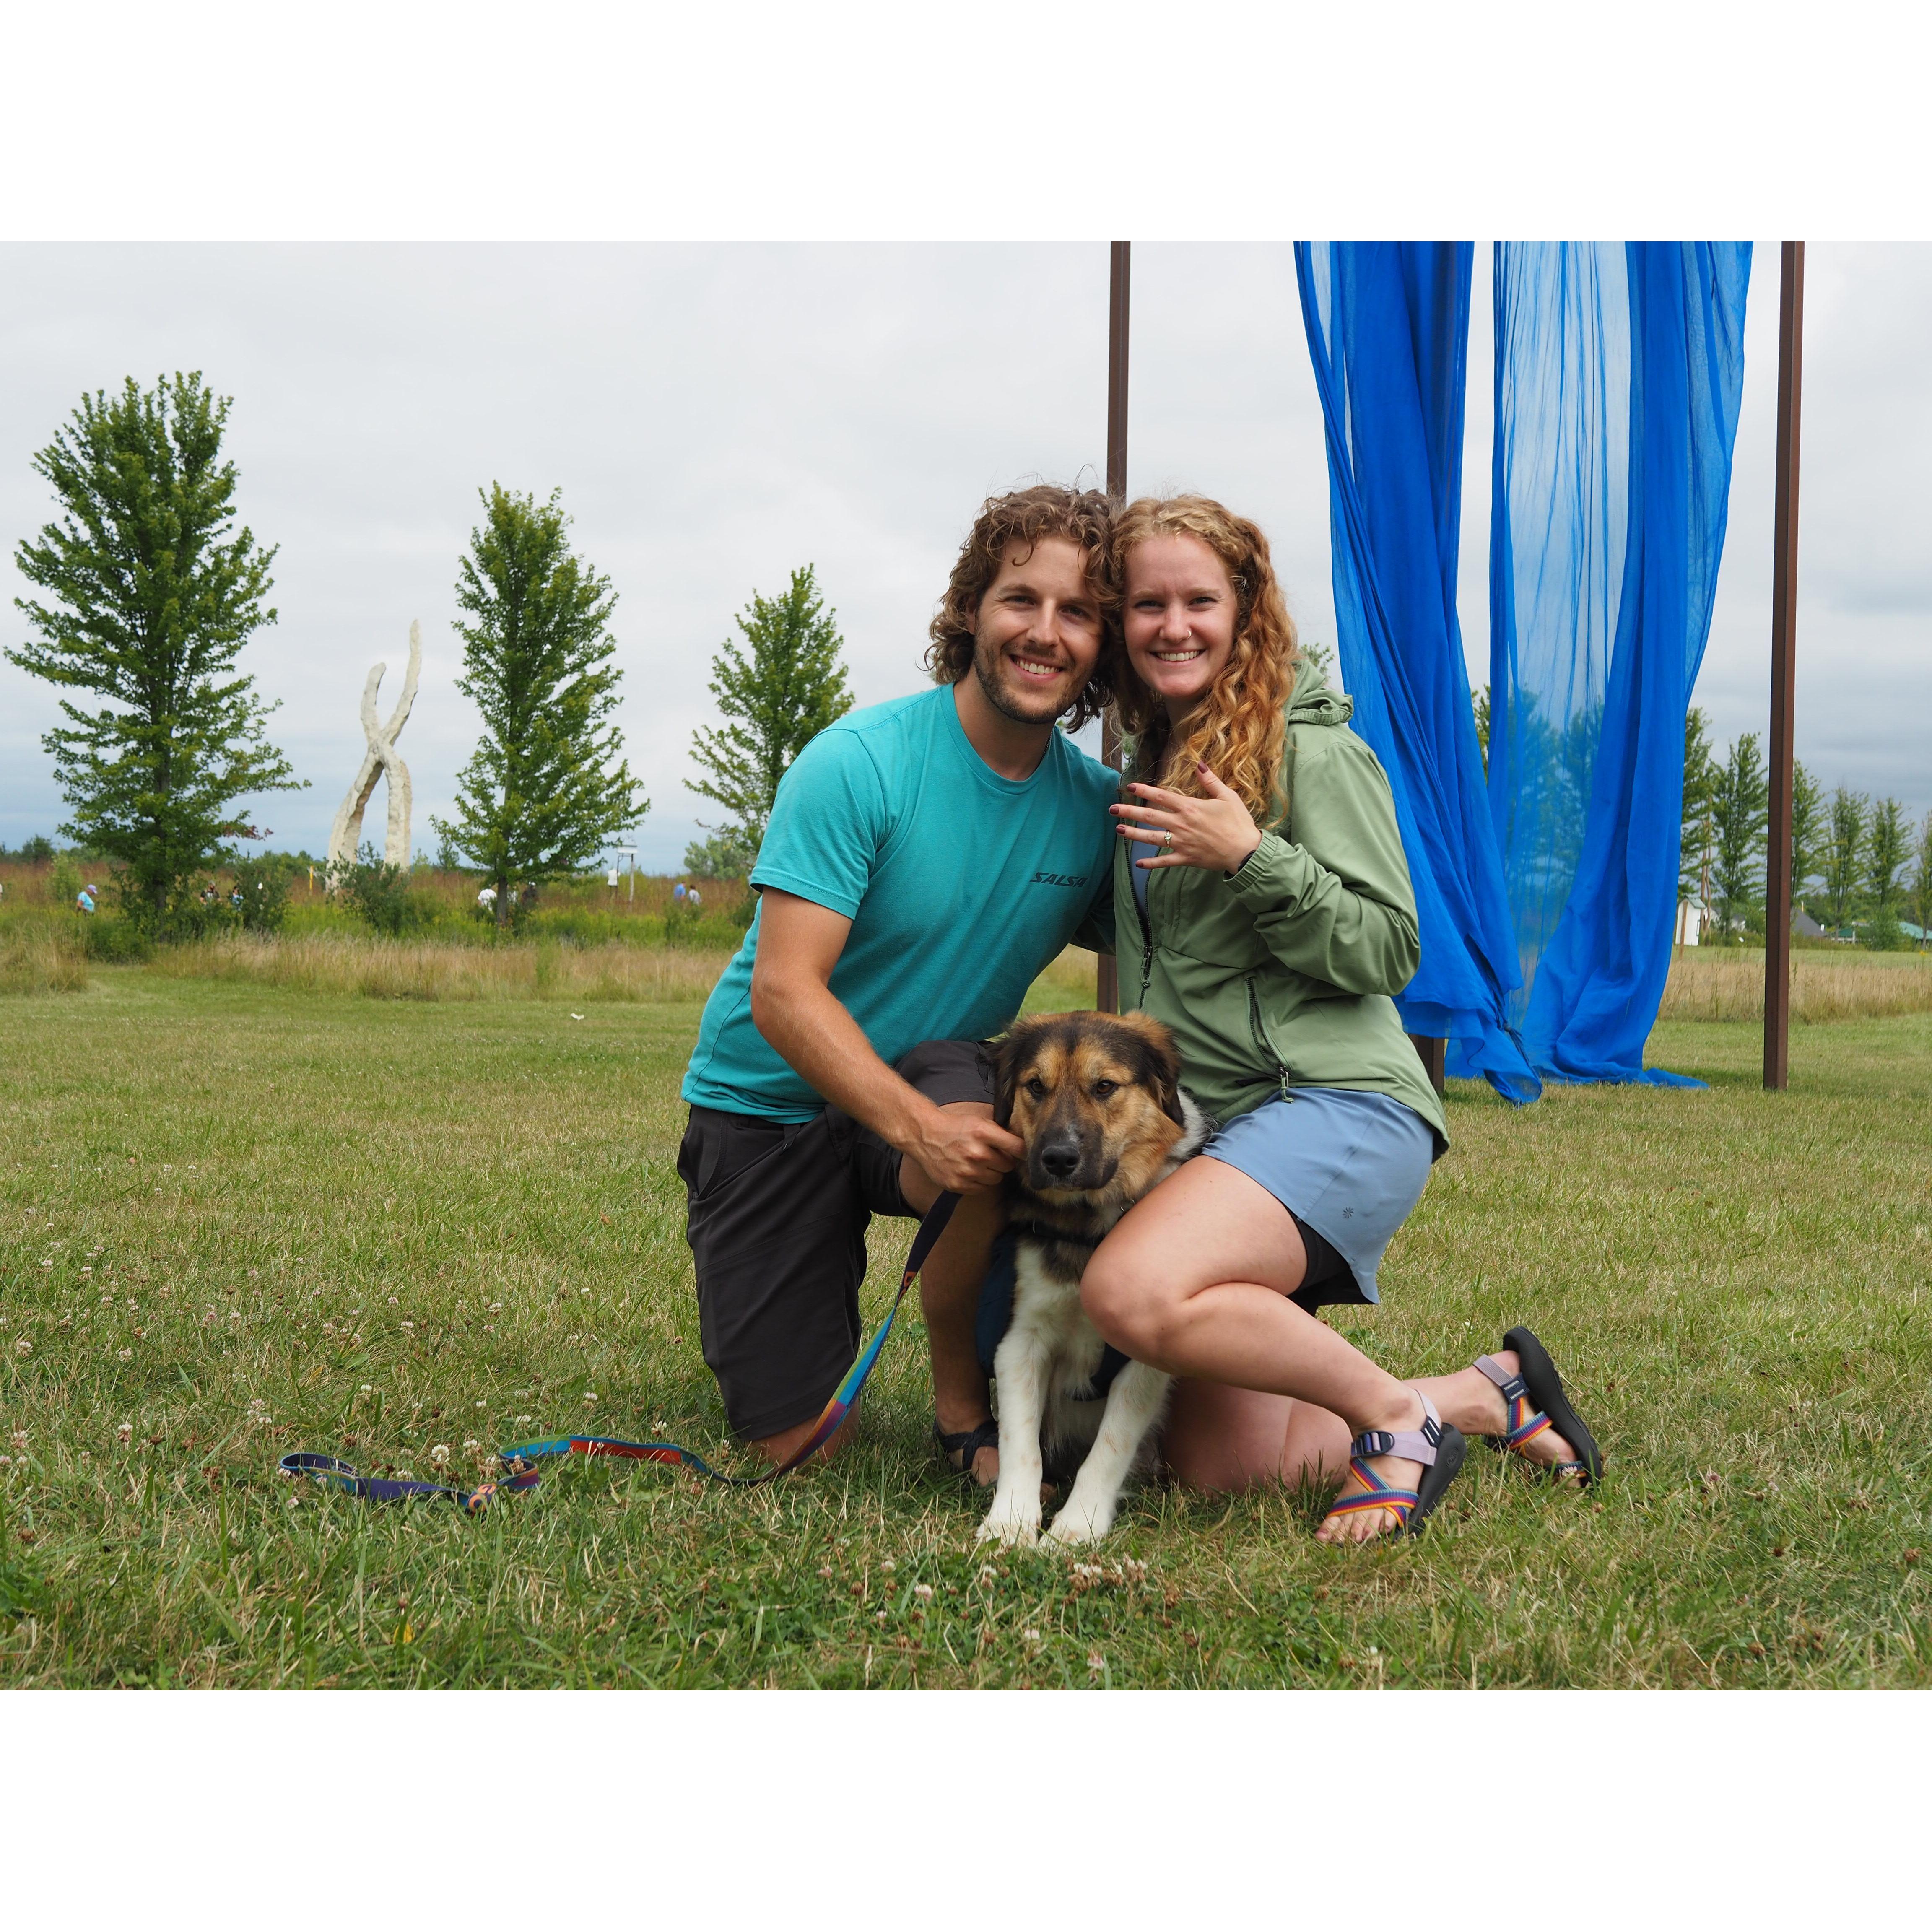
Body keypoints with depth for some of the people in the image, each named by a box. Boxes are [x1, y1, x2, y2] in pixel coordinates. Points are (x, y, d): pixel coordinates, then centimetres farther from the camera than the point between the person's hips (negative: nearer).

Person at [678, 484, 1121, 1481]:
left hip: (940, 1082, 3)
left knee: (1003, 1114, -36)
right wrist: (916, 1126, -39)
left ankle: (965, 1409, -11)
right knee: (799, 1446, -5)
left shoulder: (1099, 804, -6)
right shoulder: (860, 763, -20)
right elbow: (784, 991, -25)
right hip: (772, 1101, -2)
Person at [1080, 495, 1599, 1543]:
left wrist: (1250, 857, -19)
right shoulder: (1148, 768, 18)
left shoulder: (1312, 751, -4)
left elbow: (1385, 951, -11)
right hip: (1213, 1128, 8)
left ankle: (1392, 1408, -11)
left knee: (1134, 1290, -34)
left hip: (1337, 1103, -8)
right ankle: (1484, 1394, 17)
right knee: (1214, 1466, 1)